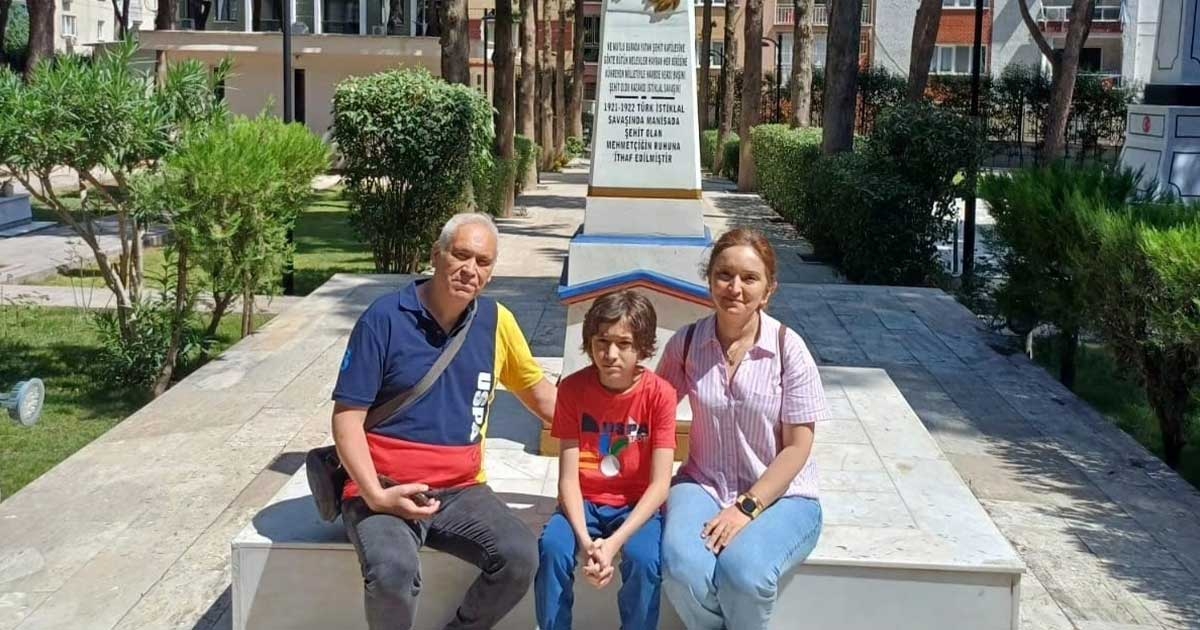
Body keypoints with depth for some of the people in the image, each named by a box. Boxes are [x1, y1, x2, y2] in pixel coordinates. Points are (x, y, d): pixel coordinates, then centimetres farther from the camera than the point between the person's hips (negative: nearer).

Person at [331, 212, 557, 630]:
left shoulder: (496, 321, 3)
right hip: (386, 491, -4)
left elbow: (536, 390, 18)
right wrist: (376, 495, -21)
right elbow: (347, 417, -10)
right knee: (393, 573, -32)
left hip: (460, 490, 4)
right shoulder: (385, 318, -9)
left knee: (521, 557, -21)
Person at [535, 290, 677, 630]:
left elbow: (660, 484, -16)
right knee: (552, 548, -27)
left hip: (637, 505, -1)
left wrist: (614, 541, -28)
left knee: (644, 558, -30)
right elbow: (568, 477, -12)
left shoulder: (660, 394, -13)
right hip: (584, 501, 1)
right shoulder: (572, 388, -10)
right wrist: (585, 540, -28)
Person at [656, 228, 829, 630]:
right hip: (704, 484, 2)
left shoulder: (788, 349, -10)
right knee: (682, 570, -29)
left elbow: (797, 447, -8)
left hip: (780, 495, -2)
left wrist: (747, 507, -16)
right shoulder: (685, 343, -2)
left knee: (742, 574, -32)